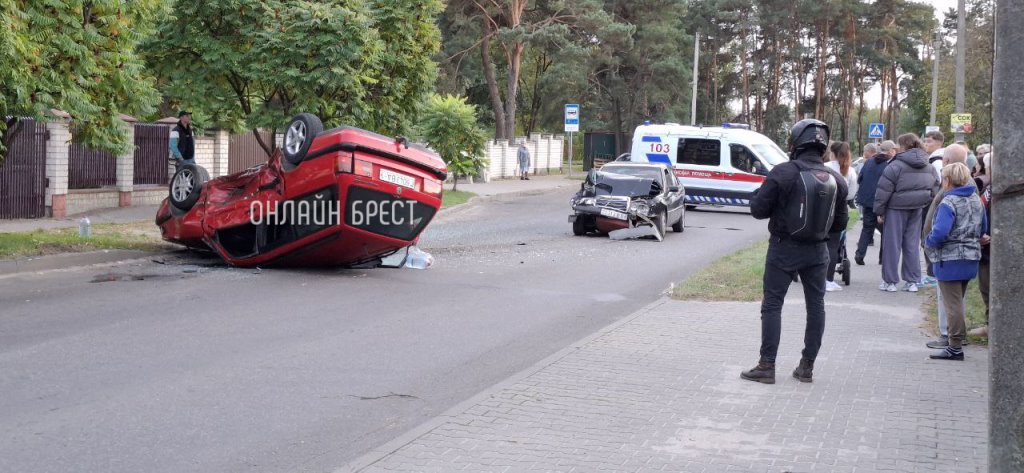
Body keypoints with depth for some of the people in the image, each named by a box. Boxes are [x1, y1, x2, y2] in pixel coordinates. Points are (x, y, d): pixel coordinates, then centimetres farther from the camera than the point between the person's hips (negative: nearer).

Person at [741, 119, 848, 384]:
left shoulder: (784, 173, -16)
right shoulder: (835, 180, 0)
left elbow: (758, 209, -12)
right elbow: (840, 223, 6)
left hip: (784, 249, -4)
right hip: (817, 251, 4)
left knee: (772, 305, 3)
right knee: (816, 306, 14)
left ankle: (767, 366, 2)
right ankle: (807, 366, 18)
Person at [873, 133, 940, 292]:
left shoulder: (895, 166, -14)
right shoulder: (929, 167, 7)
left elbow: (883, 191, -13)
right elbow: (935, 191, 10)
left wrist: (879, 211, -5)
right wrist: (926, 206, 14)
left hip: (897, 209, -6)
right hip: (917, 209, 6)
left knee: (892, 244, 3)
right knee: (912, 245, 12)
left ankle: (890, 281, 7)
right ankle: (912, 281, 15)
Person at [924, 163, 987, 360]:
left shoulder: (948, 203, -19)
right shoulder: (976, 200, 6)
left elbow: (939, 233, -27)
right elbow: (984, 228, 15)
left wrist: (928, 242, -9)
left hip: (950, 260, -8)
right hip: (971, 258, 8)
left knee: (952, 303, -1)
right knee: (959, 301, 20)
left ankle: (956, 347, 3)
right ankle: (958, 339, 27)